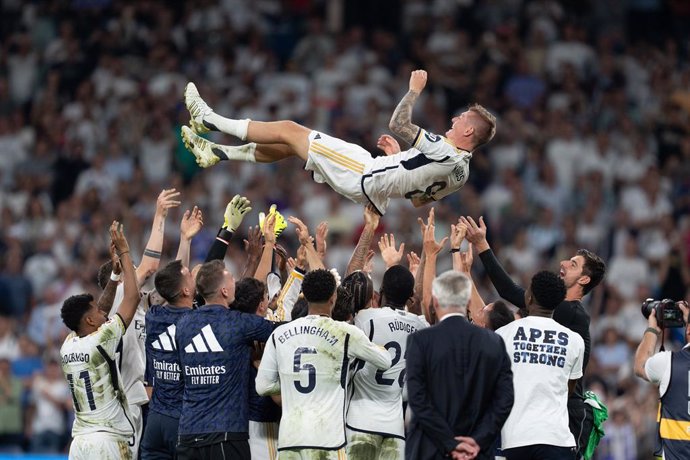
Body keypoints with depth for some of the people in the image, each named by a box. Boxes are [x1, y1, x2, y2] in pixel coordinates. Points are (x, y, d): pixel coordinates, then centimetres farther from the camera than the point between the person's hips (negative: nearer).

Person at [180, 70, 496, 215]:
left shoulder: (445, 152, -21)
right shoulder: (461, 171, 7)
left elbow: (399, 124, -24)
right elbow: (419, 199, 18)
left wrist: (414, 90, -10)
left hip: (364, 174, -9)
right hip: (374, 197, 9)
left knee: (288, 131, -1)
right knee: (286, 146, 15)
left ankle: (210, 121, 9)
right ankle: (217, 153, 21)